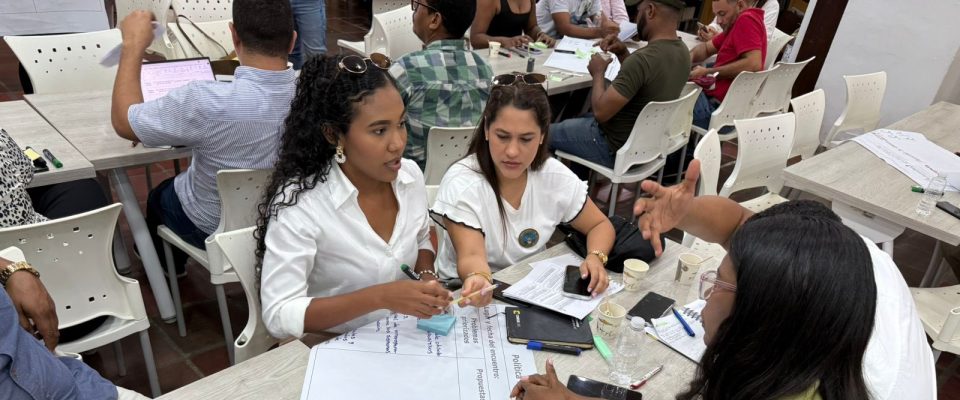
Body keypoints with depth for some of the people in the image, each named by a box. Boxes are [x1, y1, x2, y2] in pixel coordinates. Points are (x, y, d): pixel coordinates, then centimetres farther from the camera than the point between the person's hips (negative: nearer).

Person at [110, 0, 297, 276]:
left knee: (160, 196, 31)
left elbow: (123, 121, -18)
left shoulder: (208, 103, -37)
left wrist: (133, 45, -9)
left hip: (217, 229, -4)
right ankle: (171, 263, 56)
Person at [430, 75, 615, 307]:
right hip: (467, 290, -4)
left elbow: (600, 225, 2)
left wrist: (595, 258, -18)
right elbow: (471, 254, -26)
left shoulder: (554, 176, -9)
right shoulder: (461, 184, -20)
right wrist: (477, 279, -48)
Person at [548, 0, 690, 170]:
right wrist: (622, 53, 1)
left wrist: (598, 73, -11)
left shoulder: (642, 58, -32)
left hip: (616, 148, -9)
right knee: (579, 119, 32)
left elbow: (601, 111, -27)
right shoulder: (682, 50, -3)